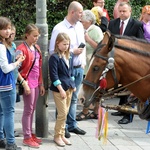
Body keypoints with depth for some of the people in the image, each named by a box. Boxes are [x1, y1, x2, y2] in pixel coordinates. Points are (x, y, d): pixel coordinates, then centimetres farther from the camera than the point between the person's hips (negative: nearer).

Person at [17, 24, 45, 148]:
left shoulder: (36, 48, 11)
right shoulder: (22, 49, -13)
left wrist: (41, 83, 16)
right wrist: (24, 83, -20)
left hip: (36, 83, 7)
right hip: (28, 83, -7)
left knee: (32, 109, 14)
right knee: (28, 110, -2)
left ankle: (31, 134, 23)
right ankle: (27, 137, 4)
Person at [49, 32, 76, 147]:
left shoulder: (70, 56, 10)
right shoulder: (54, 57, -13)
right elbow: (54, 75, -15)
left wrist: (73, 85, 14)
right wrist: (61, 89, -17)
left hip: (69, 88, 7)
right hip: (59, 88, -7)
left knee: (65, 113, 12)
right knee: (62, 113, -6)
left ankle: (62, 135, 21)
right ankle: (57, 136, 7)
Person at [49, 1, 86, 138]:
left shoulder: (80, 26, 9)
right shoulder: (59, 28, -14)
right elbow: (53, 50, -15)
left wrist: (83, 63, 11)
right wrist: (72, 52, -16)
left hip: (79, 68, 7)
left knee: (74, 98, 14)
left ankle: (72, 125, 23)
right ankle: (63, 127, 9)